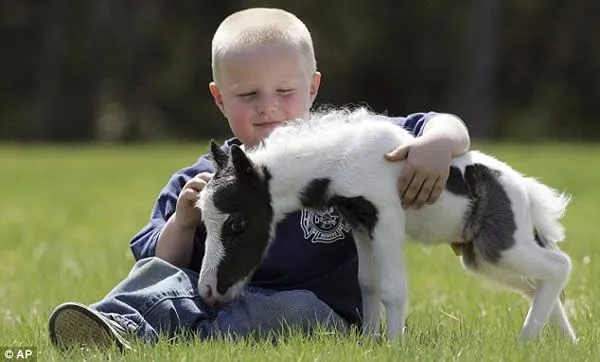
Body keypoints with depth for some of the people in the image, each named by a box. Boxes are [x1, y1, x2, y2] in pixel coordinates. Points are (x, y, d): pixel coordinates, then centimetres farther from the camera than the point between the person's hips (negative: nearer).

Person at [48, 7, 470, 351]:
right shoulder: (202, 182, 12)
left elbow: (449, 128, 5)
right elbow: (163, 264, 11)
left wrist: (438, 143, -20)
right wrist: (182, 223, -10)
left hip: (317, 312, -2)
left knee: (291, 309, -35)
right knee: (158, 275, -20)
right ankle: (119, 326, -54)